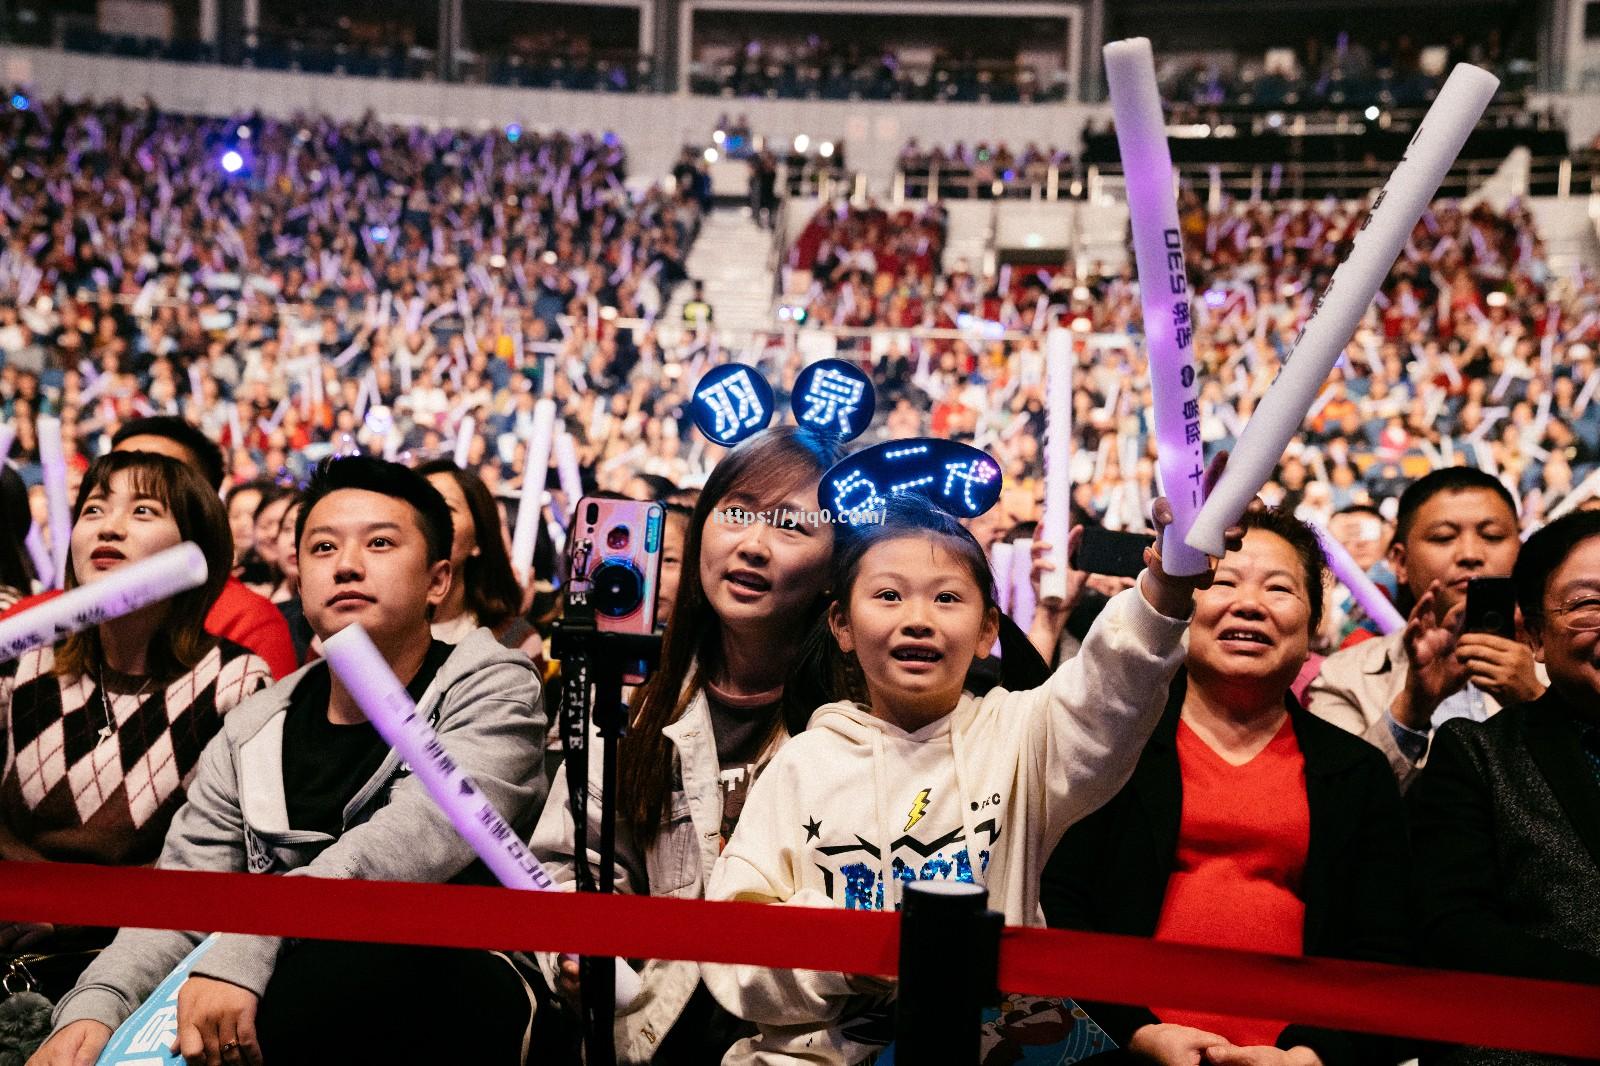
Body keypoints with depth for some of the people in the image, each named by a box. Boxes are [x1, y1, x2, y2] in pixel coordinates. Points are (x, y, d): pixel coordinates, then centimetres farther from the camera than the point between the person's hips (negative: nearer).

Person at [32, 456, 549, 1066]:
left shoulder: (493, 688, -2)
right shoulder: (253, 734, 13)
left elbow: (425, 833, -21)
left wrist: (244, 947, -34)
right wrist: (94, 1008, -16)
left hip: (444, 1008, -3)